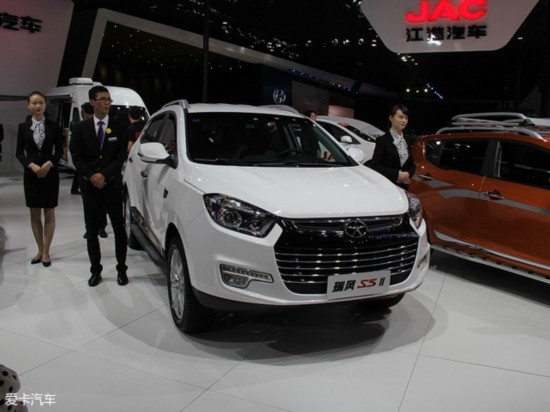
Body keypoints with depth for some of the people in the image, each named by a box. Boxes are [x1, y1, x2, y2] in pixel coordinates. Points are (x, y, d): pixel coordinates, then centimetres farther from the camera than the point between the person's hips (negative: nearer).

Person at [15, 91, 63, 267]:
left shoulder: (53, 126, 0)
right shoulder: (23, 127, 3)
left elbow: (59, 150, 1)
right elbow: (19, 152, 3)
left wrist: (50, 164, -16)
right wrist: (31, 165, -14)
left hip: (50, 174, -1)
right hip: (31, 174, 2)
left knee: (49, 214, 4)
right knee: (34, 214, 8)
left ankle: (46, 252, 12)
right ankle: (40, 250, 20)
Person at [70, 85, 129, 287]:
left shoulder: (119, 127, 2)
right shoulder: (81, 128, 5)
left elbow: (121, 156, -4)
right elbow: (76, 156, 0)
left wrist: (104, 175, -15)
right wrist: (90, 176, -12)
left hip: (113, 185, -1)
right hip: (89, 186, 1)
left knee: (118, 228, 3)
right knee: (91, 230, 7)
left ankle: (121, 269, 14)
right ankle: (95, 270, 18)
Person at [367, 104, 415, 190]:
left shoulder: (407, 140, 10)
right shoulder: (383, 140, -10)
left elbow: (411, 164, 15)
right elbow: (374, 165, -15)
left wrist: (408, 174, -7)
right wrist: (396, 174, -19)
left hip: (403, 187, 6)